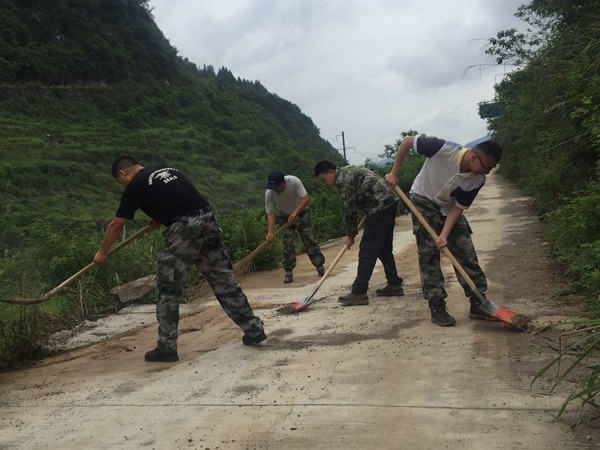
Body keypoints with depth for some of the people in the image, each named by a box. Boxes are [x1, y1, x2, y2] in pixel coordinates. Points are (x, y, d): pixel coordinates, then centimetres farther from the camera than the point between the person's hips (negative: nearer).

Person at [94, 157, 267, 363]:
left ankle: (166, 348, 11)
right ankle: (254, 330, 16)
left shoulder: (135, 186, 5)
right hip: (208, 220, 7)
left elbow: (115, 226, 13)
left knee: (168, 290, 6)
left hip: (184, 228, -7)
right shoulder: (166, 168, 23)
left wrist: (102, 253, 27)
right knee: (224, 280, 13)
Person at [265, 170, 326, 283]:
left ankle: (320, 267, 11)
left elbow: (306, 198, -36)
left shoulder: (294, 181, -33)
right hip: (284, 217, 1)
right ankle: (289, 272, 3)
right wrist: (270, 232, -38)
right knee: (287, 244, -6)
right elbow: (270, 214, -26)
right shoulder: (269, 193, -27)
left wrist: (295, 213, -48)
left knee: (310, 240, -1)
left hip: (301, 212, -1)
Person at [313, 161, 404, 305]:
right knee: (384, 248, 17)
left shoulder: (342, 179, -11)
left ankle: (359, 293, -8)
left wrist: (351, 235, 3)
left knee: (367, 250, -9)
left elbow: (351, 210, -8)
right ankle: (394, 285, 23)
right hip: (389, 200, 10)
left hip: (380, 205, -10)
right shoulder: (347, 171, 19)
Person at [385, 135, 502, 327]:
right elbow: (407, 140, -23)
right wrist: (394, 173, -20)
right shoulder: (444, 149, -33)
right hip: (424, 200, -4)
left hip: (449, 208, 4)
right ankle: (437, 307, -2)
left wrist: (445, 234, -24)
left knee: (466, 252, -2)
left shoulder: (477, 180, -19)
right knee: (429, 254, -8)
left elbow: (459, 207, -12)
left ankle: (478, 304, 6)